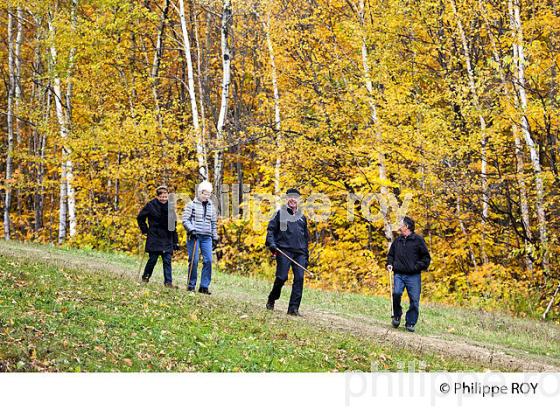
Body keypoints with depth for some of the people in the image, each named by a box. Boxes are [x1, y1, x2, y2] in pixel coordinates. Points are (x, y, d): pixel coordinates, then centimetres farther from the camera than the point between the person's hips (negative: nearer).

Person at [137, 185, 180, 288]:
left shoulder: (170, 207, 7)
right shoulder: (151, 205, -4)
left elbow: (174, 226, 11)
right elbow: (140, 218, 8)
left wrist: (175, 242, 9)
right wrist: (145, 230, 2)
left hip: (167, 238, 3)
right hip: (154, 238, -3)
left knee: (167, 260, -1)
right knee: (153, 259, -1)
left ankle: (168, 281, 0)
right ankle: (145, 276, 20)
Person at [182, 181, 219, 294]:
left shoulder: (212, 207, 15)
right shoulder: (191, 205, 2)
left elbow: (214, 224, 21)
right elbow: (185, 220, -2)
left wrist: (215, 238, 17)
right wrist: (192, 230, -16)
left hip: (207, 237, 4)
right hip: (194, 236, -4)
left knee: (208, 260, -5)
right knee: (194, 260, -5)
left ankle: (204, 286, 0)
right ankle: (191, 285, 6)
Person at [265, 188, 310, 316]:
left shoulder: (302, 217, 20)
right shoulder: (280, 213, 7)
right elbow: (271, 229, 4)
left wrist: (306, 255, 17)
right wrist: (271, 244, -13)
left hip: (299, 253, 4)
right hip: (284, 250, -4)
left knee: (299, 278, -7)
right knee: (282, 277, -10)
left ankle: (293, 308, -5)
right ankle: (271, 300, 15)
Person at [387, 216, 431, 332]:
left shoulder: (418, 240, 2)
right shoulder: (397, 241, 16)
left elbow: (426, 257, 4)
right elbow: (391, 255, 30)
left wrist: (418, 267, -9)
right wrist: (390, 264, 11)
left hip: (413, 276, -3)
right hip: (399, 274, 3)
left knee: (414, 300, -3)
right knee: (396, 293, -19)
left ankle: (410, 323, 8)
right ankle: (397, 315, 3)